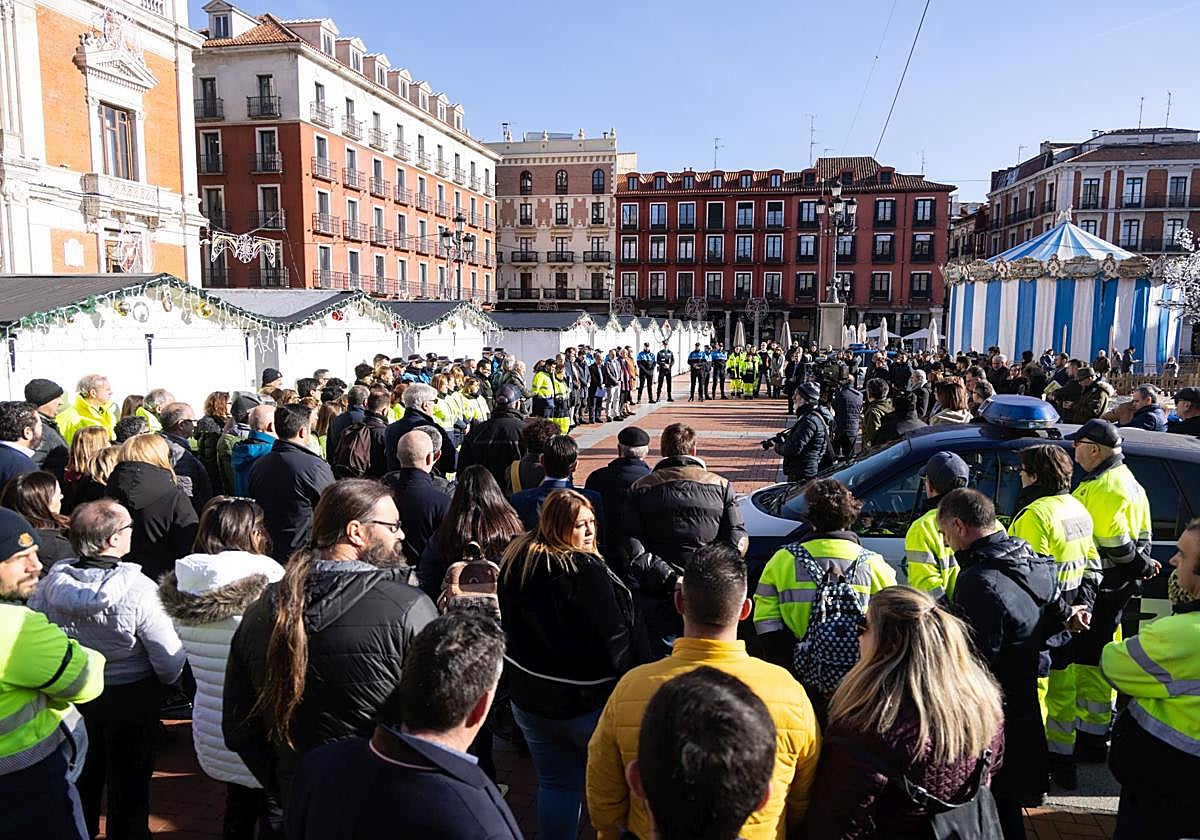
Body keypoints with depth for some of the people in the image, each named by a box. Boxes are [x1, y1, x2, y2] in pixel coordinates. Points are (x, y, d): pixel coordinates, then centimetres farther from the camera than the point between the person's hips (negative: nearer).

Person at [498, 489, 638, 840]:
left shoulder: (516, 560, -1)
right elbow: (613, 642, -22)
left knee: (555, 783, 19)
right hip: (586, 703, -6)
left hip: (528, 696, 7)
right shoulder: (586, 570, -25)